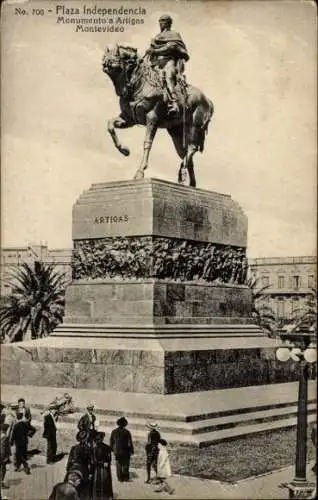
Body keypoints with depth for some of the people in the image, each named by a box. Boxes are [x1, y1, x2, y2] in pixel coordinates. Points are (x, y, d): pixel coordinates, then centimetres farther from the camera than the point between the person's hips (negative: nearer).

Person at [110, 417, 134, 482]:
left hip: (117, 451, 3)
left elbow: (111, 442, 7)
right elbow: (130, 442, -6)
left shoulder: (114, 432, 1)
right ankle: (125, 477, 6)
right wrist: (132, 450, 3)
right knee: (125, 465, 7)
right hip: (125, 451, -3)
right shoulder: (126, 432, -10)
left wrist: (112, 449, 19)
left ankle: (120, 478, 10)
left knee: (118, 465, 10)